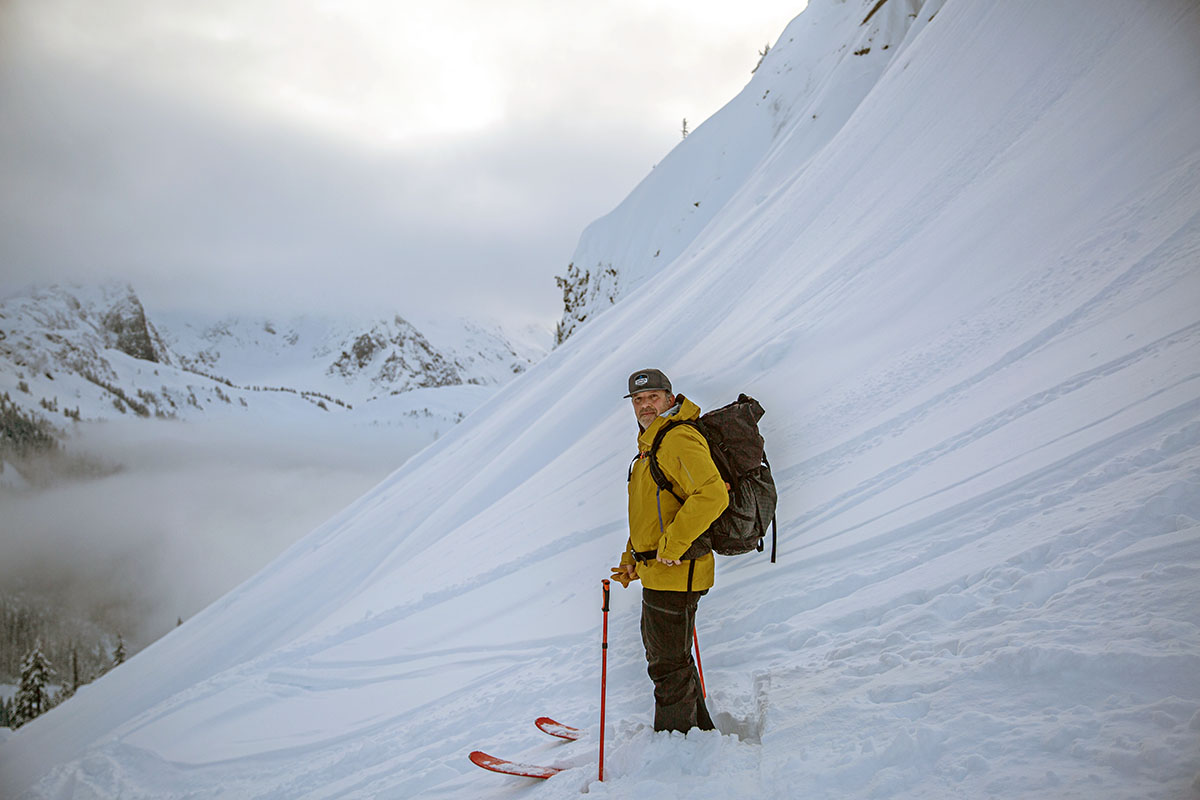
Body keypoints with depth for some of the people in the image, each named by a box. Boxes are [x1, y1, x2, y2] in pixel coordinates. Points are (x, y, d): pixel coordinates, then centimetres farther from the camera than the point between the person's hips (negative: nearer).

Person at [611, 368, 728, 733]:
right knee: (663, 656, 23)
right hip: (656, 574, 11)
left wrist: (672, 546, -26)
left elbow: (712, 495, -31)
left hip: (675, 573, -11)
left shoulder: (679, 439, -17)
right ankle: (699, 730, 39)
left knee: (669, 666, 1)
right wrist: (633, 559, 20)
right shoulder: (651, 444, 17)